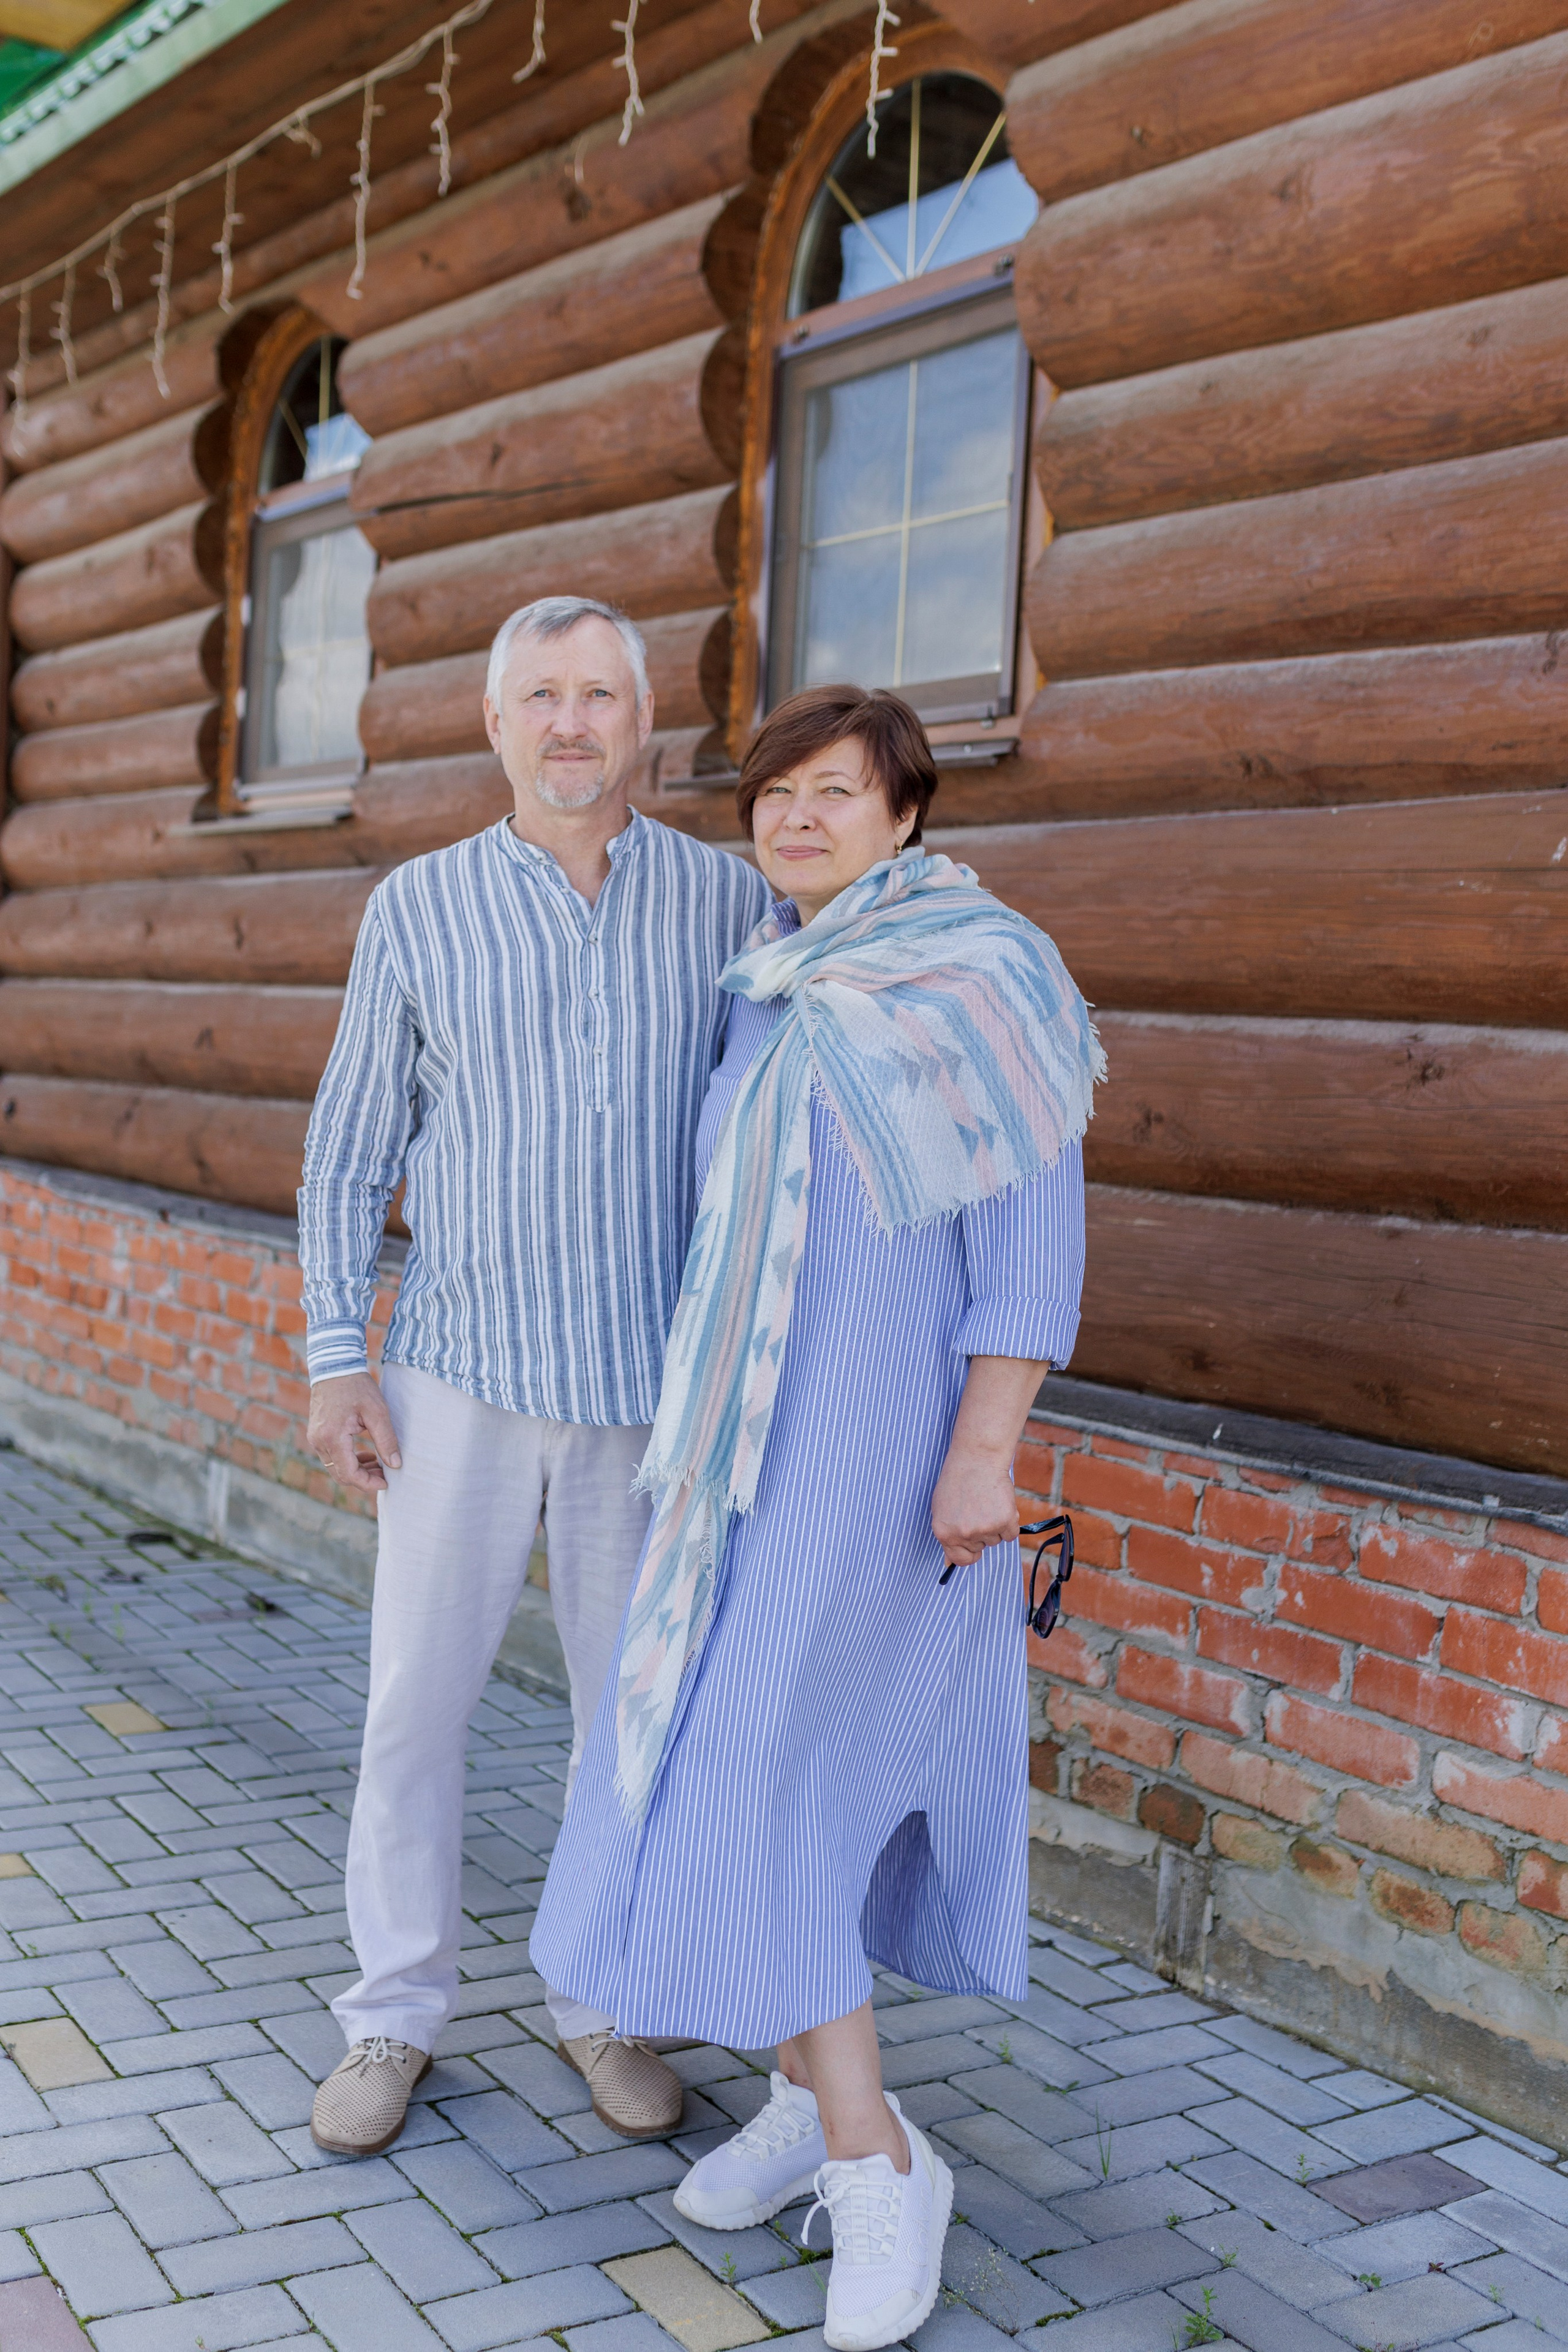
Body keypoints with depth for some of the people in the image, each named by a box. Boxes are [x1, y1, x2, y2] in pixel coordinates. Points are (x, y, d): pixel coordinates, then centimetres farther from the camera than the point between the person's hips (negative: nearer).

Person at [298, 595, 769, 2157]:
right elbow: (349, 1151, 3)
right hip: (463, 1373, 0)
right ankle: (395, 2013, 24)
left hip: (656, 1387, 0)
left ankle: (605, 2003, 28)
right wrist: (334, 1363, -3)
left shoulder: (732, 903, -1)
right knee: (416, 1698, 6)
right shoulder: (418, 909, 0)